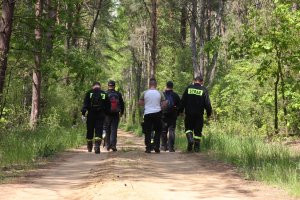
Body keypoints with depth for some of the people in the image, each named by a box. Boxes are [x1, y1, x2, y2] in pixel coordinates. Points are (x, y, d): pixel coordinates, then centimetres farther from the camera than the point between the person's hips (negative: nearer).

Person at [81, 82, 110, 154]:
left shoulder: (89, 93, 3)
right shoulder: (104, 94, 7)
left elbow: (85, 104, -5)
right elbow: (108, 106, 8)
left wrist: (83, 113, -7)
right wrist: (105, 112, 20)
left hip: (91, 115, 0)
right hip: (101, 115, 0)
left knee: (90, 131, 12)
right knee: (99, 131, -3)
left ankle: (89, 147, 25)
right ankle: (97, 146, -21)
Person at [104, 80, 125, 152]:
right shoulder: (118, 94, 4)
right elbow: (122, 104, 10)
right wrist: (121, 113, 23)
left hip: (107, 114, -1)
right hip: (116, 115, 1)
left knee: (107, 130, 10)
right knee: (114, 130, 0)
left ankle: (108, 144, 14)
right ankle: (113, 145, -11)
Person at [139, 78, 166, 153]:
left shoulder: (145, 93, -1)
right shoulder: (160, 93, 0)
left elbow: (140, 103, 4)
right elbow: (164, 104, 0)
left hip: (147, 114, 0)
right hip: (157, 113, 0)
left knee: (148, 132, 5)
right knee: (158, 131, 12)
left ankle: (148, 148, 2)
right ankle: (156, 147, 4)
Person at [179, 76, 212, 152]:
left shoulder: (188, 88, 3)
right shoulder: (204, 90, -2)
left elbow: (183, 101, 5)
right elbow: (207, 103, -4)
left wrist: (181, 111, 12)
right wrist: (209, 113, 6)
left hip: (189, 113, 1)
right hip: (199, 114, -1)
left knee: (188, 127, 15)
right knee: (198, 130, 6)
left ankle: (190, 138, -13)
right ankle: (196, 147, 6)